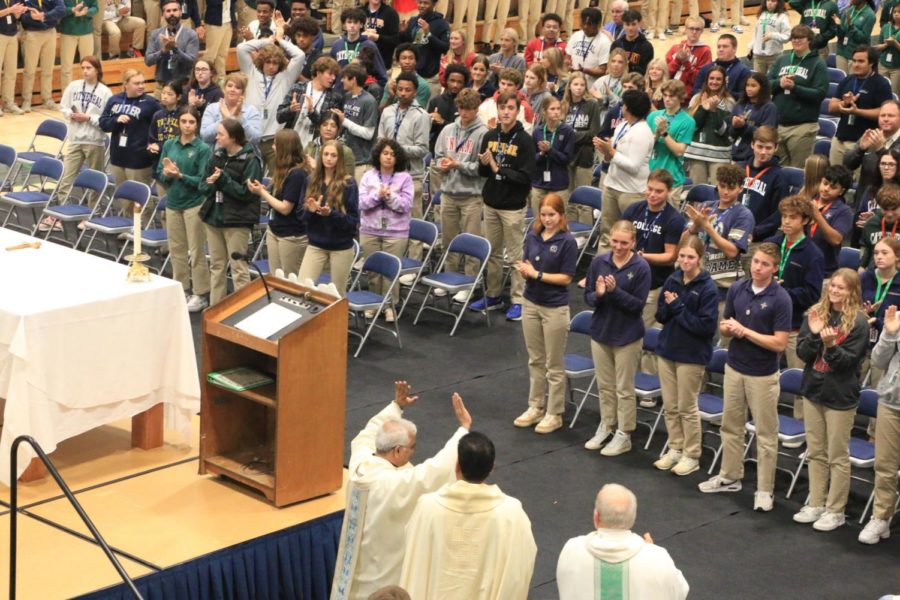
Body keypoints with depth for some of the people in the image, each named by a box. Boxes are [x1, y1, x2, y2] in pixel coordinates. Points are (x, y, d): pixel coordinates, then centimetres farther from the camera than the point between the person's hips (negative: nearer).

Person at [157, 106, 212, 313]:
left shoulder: (203, 149, -10)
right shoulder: (169, 145, 4)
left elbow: (202, 181, -13)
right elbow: (159, 174, 6)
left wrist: (180, 175, -24)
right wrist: (166, 173, -15)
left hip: (194, 204, -5)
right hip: (172, 202, 5)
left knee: (196, 251, 1)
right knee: (176, 249, 13)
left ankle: (201, 294, 9)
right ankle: (181, 289, 26)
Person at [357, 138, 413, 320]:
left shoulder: (405, 178, -3)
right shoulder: (368, 176, 2)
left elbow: (406, 205, -9)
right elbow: (361, 203, -4)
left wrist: (390, 196, -22)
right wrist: (377, 195, -19)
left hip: (396, 232, -2)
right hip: (370, 231, 2)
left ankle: (390, 305, 12)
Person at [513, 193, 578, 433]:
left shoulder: (567, 242, -13)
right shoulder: (532, 237, 2)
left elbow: (566, 277, -14)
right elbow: (527, 267, 9)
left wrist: (537, 274, -20)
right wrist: (524, 271, -14)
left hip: (555, 308, -5)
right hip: (531, 303, 5)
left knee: (554, 365, 5)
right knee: (535, 360, 16)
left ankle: (554, 414, 15)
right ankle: (535, 407, 28)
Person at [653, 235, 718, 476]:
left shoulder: (707, 288, -15)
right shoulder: (672, 280, 1)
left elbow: (706, 326, -19)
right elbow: (660, 315, 7)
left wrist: (677, 307, -19)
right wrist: (669, 306, -15)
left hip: (692, 355, -5)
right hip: (667, 349, 5)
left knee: (687, 408, 5)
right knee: (669, 406, 13)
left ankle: (691, 456, 18)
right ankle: (675, 449, 28)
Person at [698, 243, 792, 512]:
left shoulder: (780, 299, -16)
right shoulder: (737, 289, 0)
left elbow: (779, 343, -19)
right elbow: (724, 326, 10)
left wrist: (744, 331, -20)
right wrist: (729, 328, -13)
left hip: (763, 374, -5)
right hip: (734, 368, 6)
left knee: (765, 434, 4)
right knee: (731, 425, 18)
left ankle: (765, 490, 12)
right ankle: (730, 476, 34)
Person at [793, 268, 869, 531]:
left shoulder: (858, 321, -12)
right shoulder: (816, 314, 1)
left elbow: (850, 361, -14)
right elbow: (802, 353, -1)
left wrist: (830, 346, -30)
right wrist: (814, 334, -18)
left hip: (841, 396, -5)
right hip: (813, 390, 5)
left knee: (838, 456, 4)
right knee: (816, 453, 15)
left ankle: (835, 511, 13)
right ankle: (816, 504, 25)